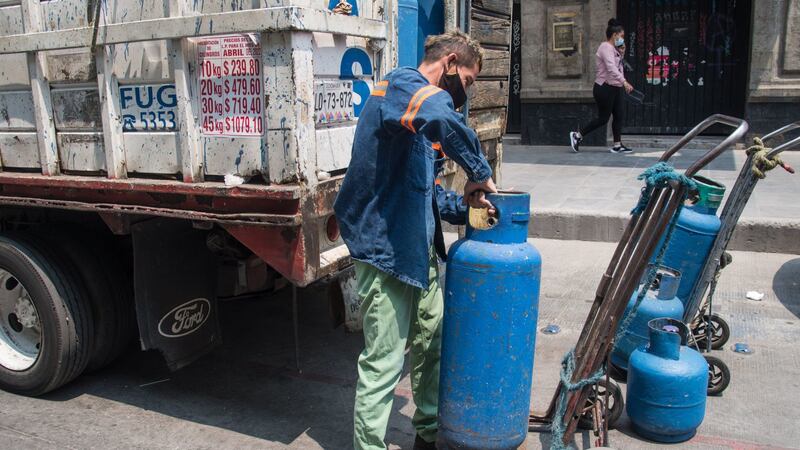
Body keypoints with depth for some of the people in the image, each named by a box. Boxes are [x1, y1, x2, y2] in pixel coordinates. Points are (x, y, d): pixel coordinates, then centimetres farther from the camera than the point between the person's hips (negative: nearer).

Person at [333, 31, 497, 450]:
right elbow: (442, 117, -38)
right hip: (386, 247, -10)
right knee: (384, 362, -1)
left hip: (420, 247, 10)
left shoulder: (422, 113, 19)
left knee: (434, 341, 19)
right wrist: (480, 172, -25)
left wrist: (463, 206, 3)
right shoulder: (402, 84, -13)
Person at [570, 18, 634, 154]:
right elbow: (611, 68, -30)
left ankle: (617, 145, 10)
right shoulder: (606, 47, -15)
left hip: (614, 88, 10)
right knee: (603, 118, -4)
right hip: (605, 88, -10)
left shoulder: (613, 49, 17)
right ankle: (577, 135, 7)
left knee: (619, 116, 6)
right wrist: (624, 82, -38)